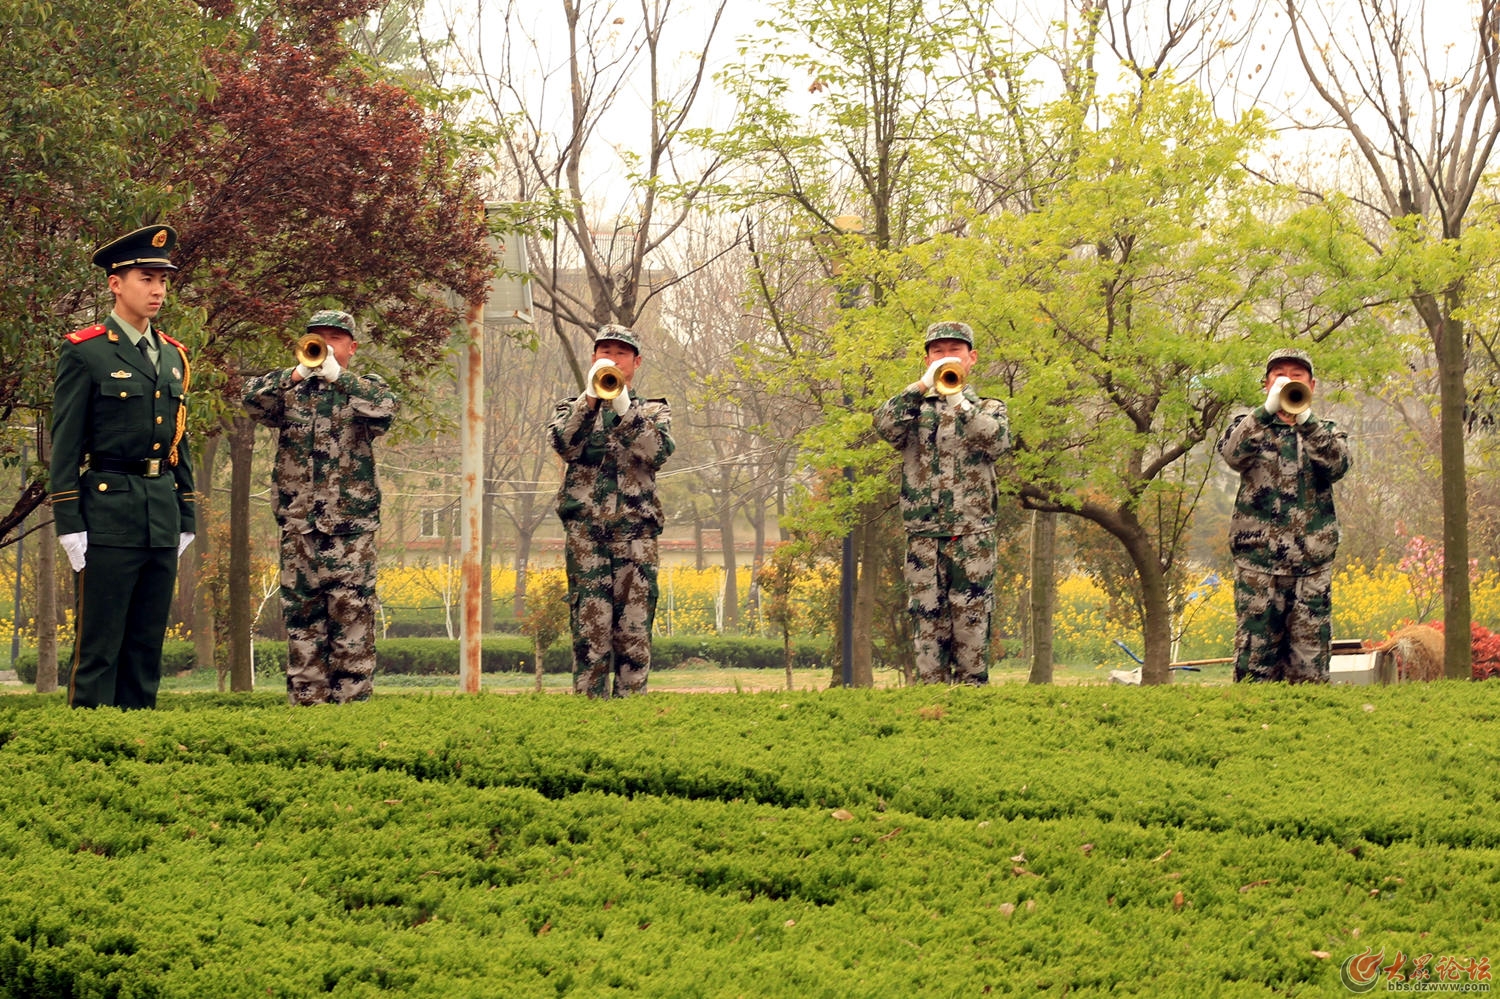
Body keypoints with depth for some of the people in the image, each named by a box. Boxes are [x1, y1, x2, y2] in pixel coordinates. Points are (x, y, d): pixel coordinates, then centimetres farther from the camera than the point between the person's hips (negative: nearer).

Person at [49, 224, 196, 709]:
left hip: (162, 517, 6)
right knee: (97, 645, -4)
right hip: (108, 511, -6)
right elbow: (65, 445, -6)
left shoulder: (173, 356, 16)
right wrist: (69, 524, -11)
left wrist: (185, 519, 16)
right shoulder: (85, 353, -4)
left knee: (147, 645, 9)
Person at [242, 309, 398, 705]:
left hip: (350, 522, -2)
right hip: (298, 523, 2)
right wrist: (297, 374, -20)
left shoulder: (366, 388, 10)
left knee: (352, 613, -7)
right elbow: (253, 401, -7)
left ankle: (353, 699, -6)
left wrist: (337, 377, -18)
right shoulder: (290, 389, 14)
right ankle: (305, 699, 7)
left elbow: (384, 410, -13)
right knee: (300, 614, 3)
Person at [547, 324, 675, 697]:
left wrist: (624, 408, -14)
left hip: (635, 530, 0)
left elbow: (659, 453, -5)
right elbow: (563, 444, -5)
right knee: (589, 627, -6)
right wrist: (591, 399, -15)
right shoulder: (573, 408, 17)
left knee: (634, 630, -4)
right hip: (585, 529, 0)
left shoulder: (654, 411, 17)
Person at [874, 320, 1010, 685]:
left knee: (971, 625, -3)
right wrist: (922, 386, -15)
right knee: (927, 624, 0)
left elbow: (998, 442, -11)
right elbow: (885, 426, -9)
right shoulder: (914, 408, 14)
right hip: (923, 536, 1)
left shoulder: (988, 408, 12)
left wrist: (958, 401, -16)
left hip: (972, 535, -1)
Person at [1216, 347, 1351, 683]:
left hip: (1312, 563, 1)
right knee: (1254, 659, -5)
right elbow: (1232, 454, -11)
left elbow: (1337, 466, -8)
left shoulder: (1326, 432, 16)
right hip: (1257, 559, -1)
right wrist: (1267, 409, -22)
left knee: (1310, 662, -1)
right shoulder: (1251, 425, 13)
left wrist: (1305, 420, -21)